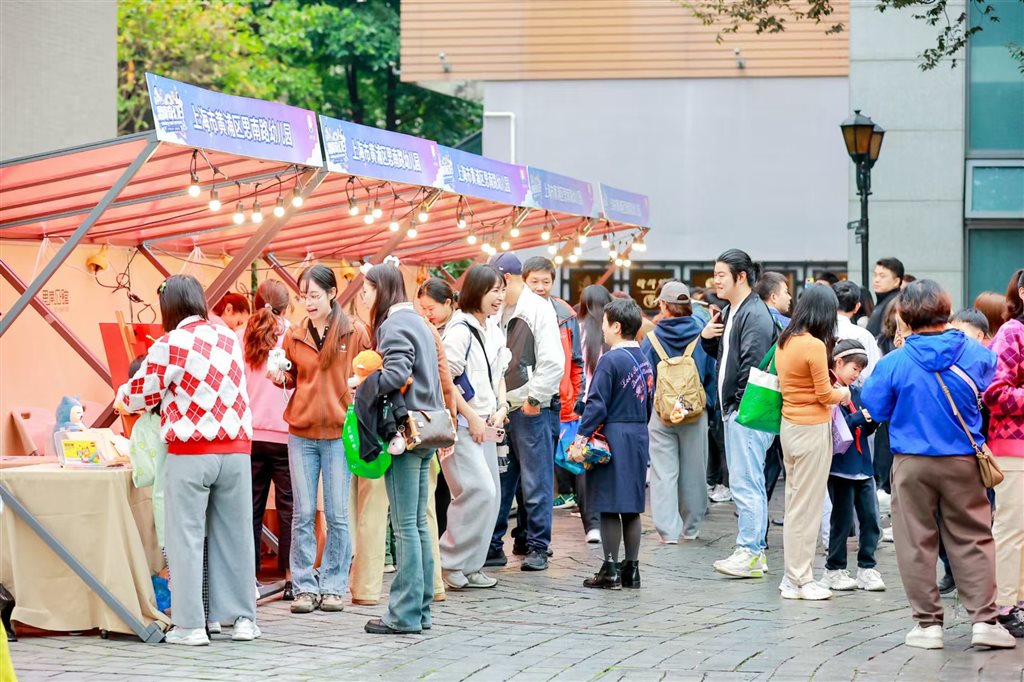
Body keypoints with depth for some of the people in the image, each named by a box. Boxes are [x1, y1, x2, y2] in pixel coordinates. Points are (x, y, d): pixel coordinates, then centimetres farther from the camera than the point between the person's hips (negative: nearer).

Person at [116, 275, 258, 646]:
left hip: (191, 453, -4)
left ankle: (190, 625, 1)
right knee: (234, 533, 10)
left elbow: (143, 395, 3)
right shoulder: (230, 340, 8)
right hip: (235, 448, 4)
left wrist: (122, 396, 25)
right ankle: (243, 617, 14)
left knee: (186, 537, 2)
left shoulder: (169, 346, -8)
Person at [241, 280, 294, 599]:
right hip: (284, 433, -3)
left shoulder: (240, 337, 4)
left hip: (250, 433, 3)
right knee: (288, 507, 2)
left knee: (251, 507, 7)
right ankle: (290, 578, 1)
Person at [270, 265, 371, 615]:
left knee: (337, 514, 2)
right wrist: (280, 377, -4)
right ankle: (305, 587, 9)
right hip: (301, 433, 2)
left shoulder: (355, 332, -1)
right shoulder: (294, 336, 6)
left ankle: (333, 586, 11)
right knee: (303, 514, 3)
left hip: (339, 432, -2)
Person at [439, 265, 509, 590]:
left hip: (485, 423, 9)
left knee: (491, 493, 7)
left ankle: (470, 566, 15)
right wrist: (473, 418, -13)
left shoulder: (493, 330, 12)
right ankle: (451, 561, -5)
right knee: (479, 490, -16)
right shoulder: (460, 330, -14)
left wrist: (501, 408, 6)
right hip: (461, 423, -9)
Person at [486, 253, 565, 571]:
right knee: (497, 480, 8)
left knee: (536, 482, 0)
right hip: (501, 409, 7)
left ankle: (538, 548, 7)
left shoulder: (538, 309, -7)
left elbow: (553, 362, -13)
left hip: (532, 410, -7)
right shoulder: (499, 313, 14)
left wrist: (535, 399, -13)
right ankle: (493, 545, 15)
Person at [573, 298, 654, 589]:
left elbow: (597, 405, -16)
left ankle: (610, 571, 0)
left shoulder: (610, 360, -13)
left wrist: (581, 438, -14)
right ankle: (631, 569, 14)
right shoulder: (645, 361, 10)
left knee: (609, 507, -2)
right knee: (632, 507, 11)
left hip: (613, 435, -7)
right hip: (639, 436, 7)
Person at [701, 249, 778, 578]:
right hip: (733, 409, 11)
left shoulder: (755, 314, -15)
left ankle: (749, 552, -8)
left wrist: (743, 406, -19)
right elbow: (722, 353, 27)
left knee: (745, 483, -10)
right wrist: (707, 337, 7)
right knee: (747, 483, 13)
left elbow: (754, 364, -21)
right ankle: (756, 551, 19)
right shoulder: (730, 312, 17)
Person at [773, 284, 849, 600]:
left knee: (794, 501, 14)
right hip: (812, 429, -8)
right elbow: (825, 395, -12)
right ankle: (800, 581, 4)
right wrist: (842, 393, 8)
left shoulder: (784, 342, 7)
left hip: (789, 425, 8)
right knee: (807, 506, -1)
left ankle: (793, 575, 19)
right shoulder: (815, 345, -17)